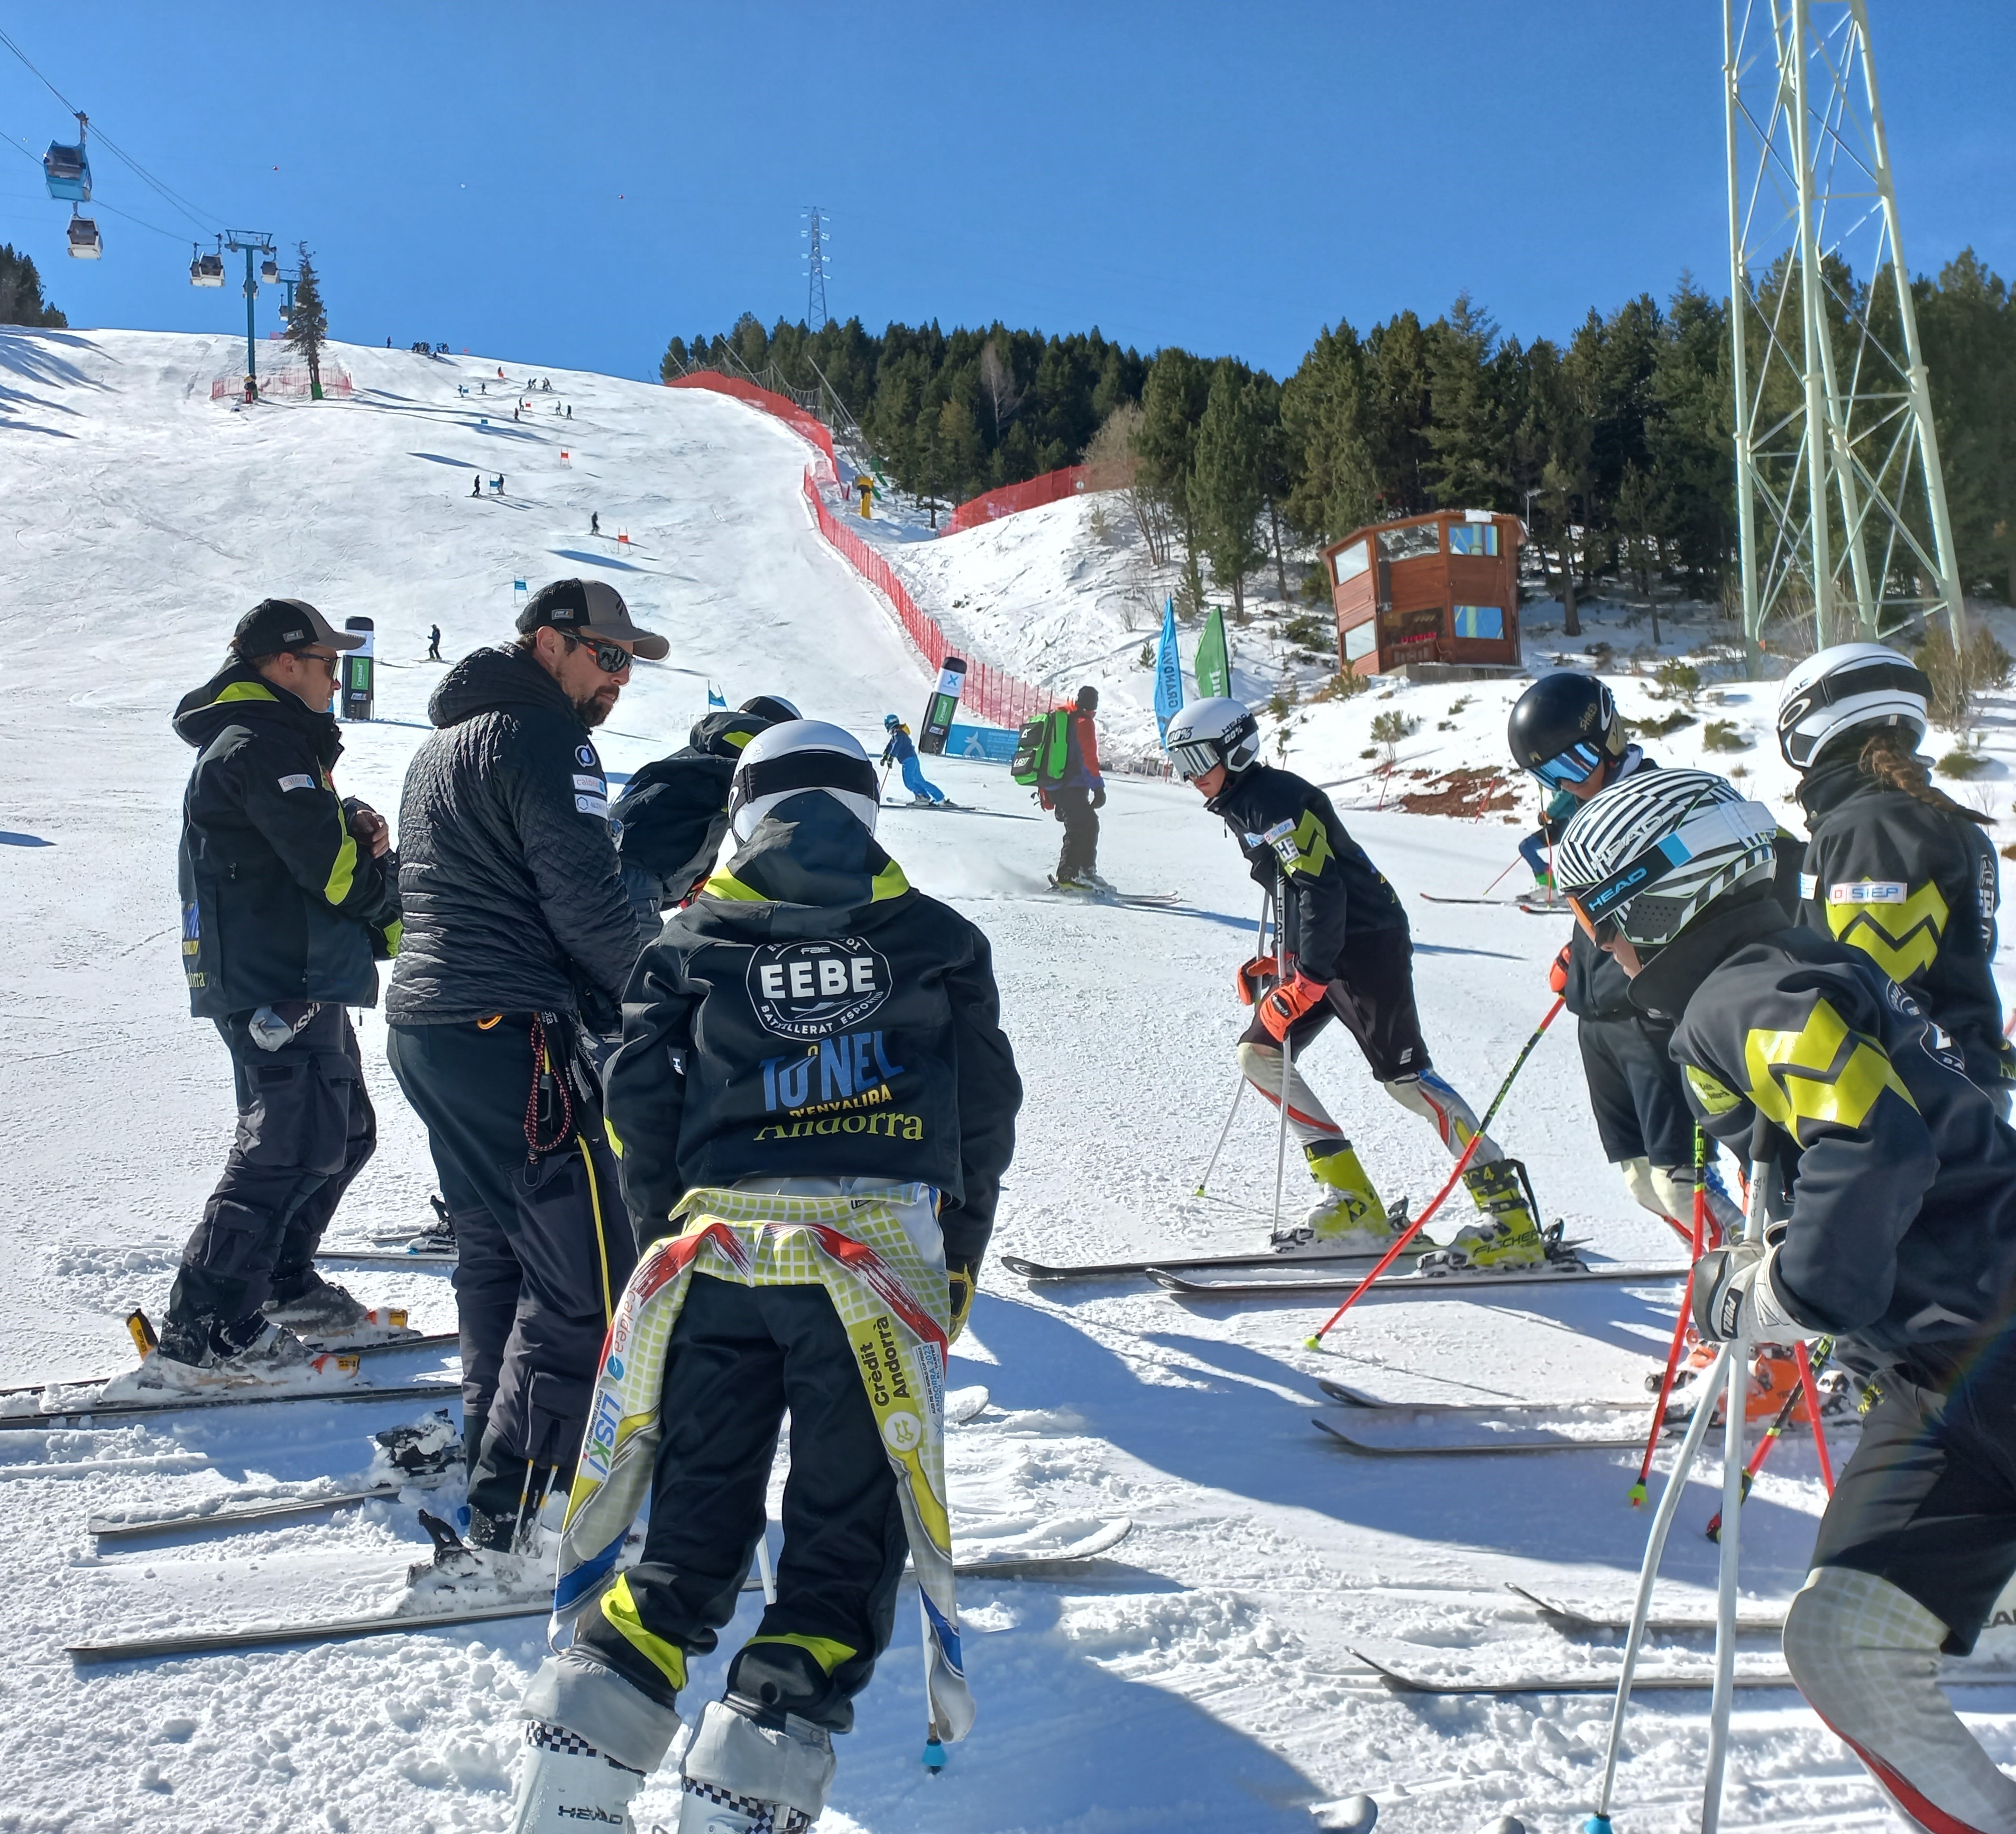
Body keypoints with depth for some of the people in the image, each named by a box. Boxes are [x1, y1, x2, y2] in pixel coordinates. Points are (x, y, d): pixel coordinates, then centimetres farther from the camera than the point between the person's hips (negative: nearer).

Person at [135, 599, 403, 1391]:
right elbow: (329, 866, -19)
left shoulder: (273, 743, 22)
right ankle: (202, 1333, -8)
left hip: (297, 983, 11)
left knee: (344, 1134, 17)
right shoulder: (263, 746, -13)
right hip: (279, 988, -11)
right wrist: (397, 918, -3)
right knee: (292, 1148, -12)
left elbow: (310, 843, 20)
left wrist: (354, 828, -3)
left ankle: (281, 1286, 29)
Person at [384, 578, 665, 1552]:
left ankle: (492, 1432, 36)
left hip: (424, 1025, 11)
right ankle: (517, 1501, -3)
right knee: (586, 1271, -6)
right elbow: (590, 904, -18)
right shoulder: (541, 738, -11)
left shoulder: (442, 743, 21)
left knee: (495, 1246, 23)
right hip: (512, 1036, -11)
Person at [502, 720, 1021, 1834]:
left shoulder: (692, 941, 9)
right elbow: (984, 1117, 9)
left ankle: (583, 1744, 6)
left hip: (716, 1258, 2)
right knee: (847, 1534, 8)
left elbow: (641, 1105, 7)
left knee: (694, 1520, 14)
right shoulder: (938, 941, 9)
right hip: (881, 1268, -1)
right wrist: (955, 1265, 18)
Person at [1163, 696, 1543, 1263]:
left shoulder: (1272, 799, -14)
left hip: (1366, 943, -10)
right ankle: (1352, 1204, 1)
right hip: (1321, 954, 10)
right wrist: (1280, 961, 19)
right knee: (1257, 1055, 4)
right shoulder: (1240, 807, 16)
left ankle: (1512, 1220, -8)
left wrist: (1307, 979, -27)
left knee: (1404, 1077, -12)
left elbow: (1321, 889, -24)